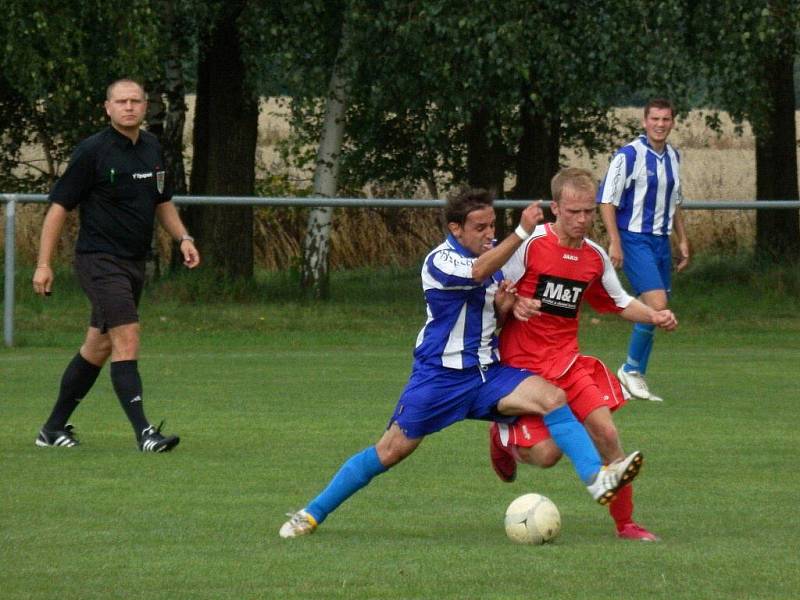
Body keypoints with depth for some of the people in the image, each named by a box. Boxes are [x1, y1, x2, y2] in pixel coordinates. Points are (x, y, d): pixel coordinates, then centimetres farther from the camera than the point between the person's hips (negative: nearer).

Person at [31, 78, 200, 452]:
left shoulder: (152, 148, 10)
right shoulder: (93, 151, -10)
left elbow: (162, 202, 25)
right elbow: (59, 206, -8)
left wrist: (183, 238, 10)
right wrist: (44, 263, -11)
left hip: (134, 262, 8)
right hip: (99, 260, -8)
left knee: (99, 346, 12)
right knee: (127, 338, -18)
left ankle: (54, 428, 23)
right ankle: (143, 432, -23)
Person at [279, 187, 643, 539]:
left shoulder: (493, 254, 7)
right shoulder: (440, 261, -15)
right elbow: (478, 272, -38)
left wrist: (504, 308, -5)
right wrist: (522, 232, -44)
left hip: (488, 372, 6)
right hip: (440, 375, -6)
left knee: (552, 398, -17)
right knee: (391, 451, -4)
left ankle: (597, 479, -28)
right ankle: (311, 514, 10)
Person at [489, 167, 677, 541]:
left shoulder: (595, 257, 5)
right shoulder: (531, 245, -12)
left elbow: (620, 303, 19)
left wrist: (654, 316, 1)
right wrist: (514, 306, -27)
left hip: (567, 363, 5)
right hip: (522, 365, -5)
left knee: (607, 434, -10)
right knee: (546, 454, -13)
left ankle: (625, 524, 3)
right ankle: (504, 435, 23)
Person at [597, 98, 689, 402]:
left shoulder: (673, 157, 12)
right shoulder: (628, 155, -11)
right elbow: (606, 200, -11)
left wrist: (683, 240, 19)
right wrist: (615, 242, -16)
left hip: (661, 241, 7)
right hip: (635, 240, -7)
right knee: (657, 304, -19)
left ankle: (636, 378, 13)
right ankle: (631, 369, -4)